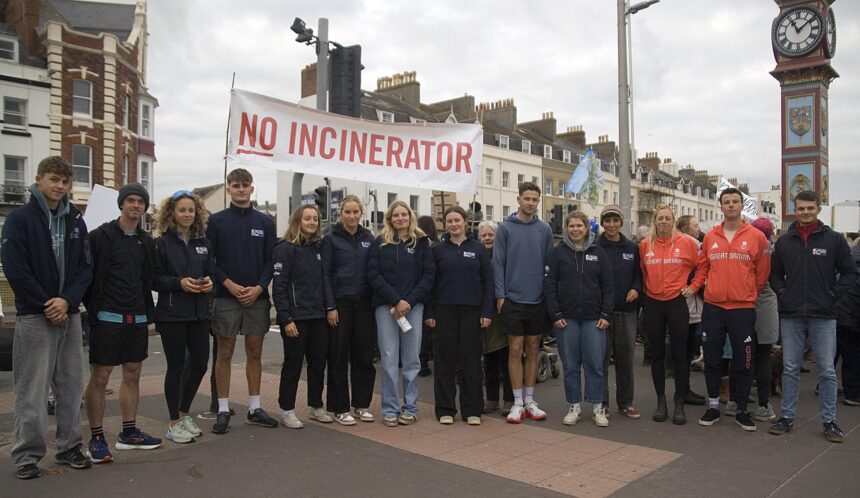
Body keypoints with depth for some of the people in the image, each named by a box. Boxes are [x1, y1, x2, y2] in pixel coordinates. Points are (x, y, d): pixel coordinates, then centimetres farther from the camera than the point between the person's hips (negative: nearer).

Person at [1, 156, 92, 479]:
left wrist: (67, 300, -10)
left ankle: (69, 447, 20)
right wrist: (47, 306, -12)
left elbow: (85, 267, 6)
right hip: (34, 316, -4)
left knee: (71, 385, 9)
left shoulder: (75, 221, 10)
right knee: (32, 389, -1)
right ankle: (27, 455, 10)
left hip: (69, 314, 5)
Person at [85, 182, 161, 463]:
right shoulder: (101, 237, -4)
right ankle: (97, 438, 9)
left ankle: (129, 433, 21)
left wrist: (149, 315, 13)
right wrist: (93, 308, -7)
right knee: (100, 377, -2)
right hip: (107, 318, -6)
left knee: (133, 374, 10)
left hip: (137, 319, 6)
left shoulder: (146, 242, 13)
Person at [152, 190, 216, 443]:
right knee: (176, 366, 2)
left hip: (199, 313, 5)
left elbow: (212, 272, 14)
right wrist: (179, 283, -20)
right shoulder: (162, 243, -3)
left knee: (199, 364, 7)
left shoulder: (203, 242, 11)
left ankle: (184, 413, 28)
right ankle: (174, 424, 16)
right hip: (172, 315, -5)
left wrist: (210, 282, -7)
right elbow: (153, 279, -7)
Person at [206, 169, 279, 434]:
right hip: (226, 297, -2)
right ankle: (223, 410, 12)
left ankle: (254, 408, 18)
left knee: (254, 352, 8)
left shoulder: (265, 222, 8)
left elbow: (271, 260, 5)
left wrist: (259, 287, -9)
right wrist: (230, 285, -12)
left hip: (257, 297, 2)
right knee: (224, 353, 4)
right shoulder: (216, 221, 3)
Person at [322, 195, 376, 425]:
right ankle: (340, 407, 12)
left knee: (364, 354, 6)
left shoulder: (368, 238, 9)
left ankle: (362, 404, 19)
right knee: (339, 356, 2)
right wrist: (330, 307, -10)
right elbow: (325, 274, -5)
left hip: (364, 303, 3)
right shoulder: (331, 238, -2)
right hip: (340, 304, -3)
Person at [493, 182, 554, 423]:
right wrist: (500, 295, -8)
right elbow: (498, 264, -3)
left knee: (533, 350, 11)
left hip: (538, 300, 3)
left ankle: (530, 401, 21)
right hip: (513, 299, -2)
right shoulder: (505, 228, -1)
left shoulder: (544, 229, 6)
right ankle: (518, 403, 13)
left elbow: (550, 264, 9)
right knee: (515, 350, 3)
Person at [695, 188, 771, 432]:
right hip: (713, 307, 2)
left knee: (744, 362, 4)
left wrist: (749, 292, 8)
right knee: (712, 359, 8)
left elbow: (762, 272, 6)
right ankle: (713, 407, 21)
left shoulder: (756, 236, 0)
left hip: (743, 308, -2)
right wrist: (712, 287, 8)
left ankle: (742, 410, 18)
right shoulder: (710, 237, 6)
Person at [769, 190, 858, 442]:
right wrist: (782, 294, 0)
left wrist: (833, 295, -5)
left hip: (823, 317, -2)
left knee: (827, 371, 4)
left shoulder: (834, 240, 1)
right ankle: (787, 416, 17)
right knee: (790, 369, 8)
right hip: (791, 316, 2)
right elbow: (775, 273, 14)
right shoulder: (784, 241, 7)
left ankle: (829, 421, 15)